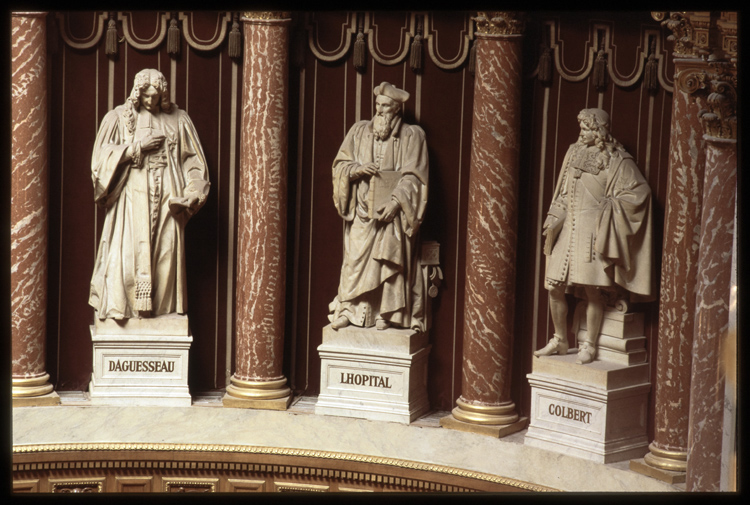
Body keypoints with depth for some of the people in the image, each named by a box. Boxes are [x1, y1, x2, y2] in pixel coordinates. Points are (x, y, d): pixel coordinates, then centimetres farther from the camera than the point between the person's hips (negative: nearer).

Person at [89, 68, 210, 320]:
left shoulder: (178, 119, 8)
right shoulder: (118, 117, 5)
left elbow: (193, 159, 11)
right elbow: (102, 155, -1)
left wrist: (189, 193, -3)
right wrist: (138, 146, -9)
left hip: (167, 198, 2)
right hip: (132, 197, -1)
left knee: (167, 253, -2)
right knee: (128, 251, -9)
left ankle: (163, 312, 2)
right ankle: (119, 308, -4)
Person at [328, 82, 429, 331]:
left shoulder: (412, 136, 1)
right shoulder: (359, 131, 11)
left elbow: (413, 176, -6)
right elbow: (340, 164, 10)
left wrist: (395, 202, -18)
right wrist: (358, 169, -12)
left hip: (392, 210, -2)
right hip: (361, 210, 2)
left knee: (389, 259, -9)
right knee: (355, 259, -4)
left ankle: (386, 314, -3)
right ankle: (348, 311, -1)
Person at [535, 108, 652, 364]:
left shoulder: (616, 160, -3)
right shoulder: (574, 153, 13)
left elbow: (640, 191, -6)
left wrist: (609, 206, -11)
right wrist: (554, 218, 6)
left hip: (594, 231, -6)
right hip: (569, 229, 6)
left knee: (593, 289, -7)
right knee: (554, 287, 3)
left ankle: (589, 345, 6)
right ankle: (560, 340, 17)